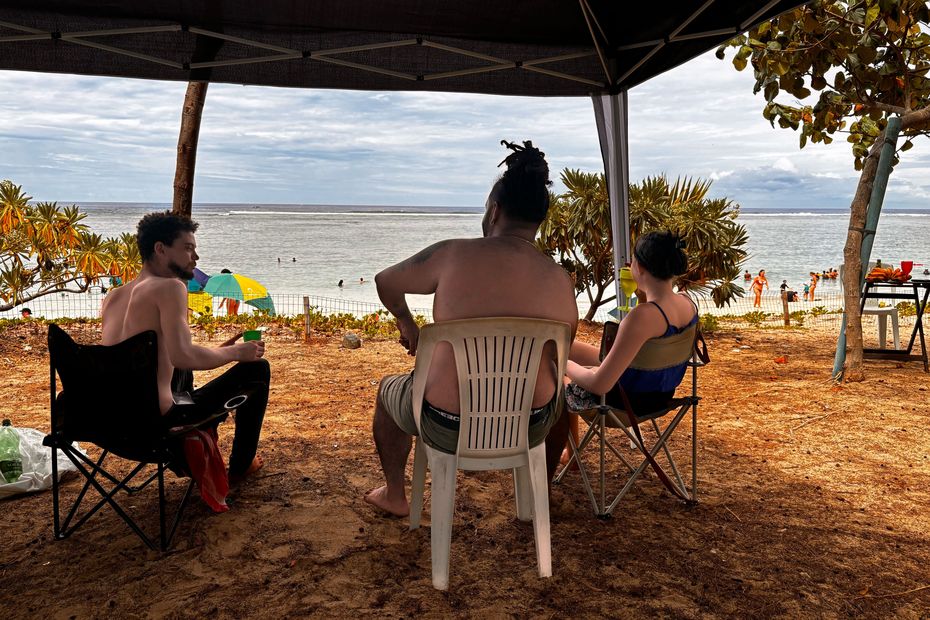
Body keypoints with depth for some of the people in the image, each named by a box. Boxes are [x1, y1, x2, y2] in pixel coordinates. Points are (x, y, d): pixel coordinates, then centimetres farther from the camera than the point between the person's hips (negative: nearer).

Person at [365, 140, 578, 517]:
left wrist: (406, 324, 25)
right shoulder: (560, 280, -6)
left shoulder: (453, 255, -12)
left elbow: (385, 282, 5)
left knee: (388, 390, 32)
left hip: (447, 429, -2)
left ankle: (394, 496, 47)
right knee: (561, 388, 39)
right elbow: (555, 361, 5)